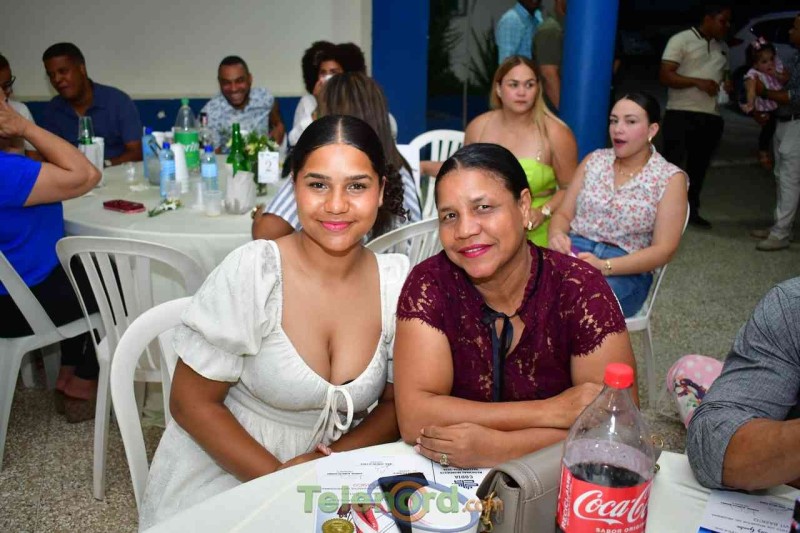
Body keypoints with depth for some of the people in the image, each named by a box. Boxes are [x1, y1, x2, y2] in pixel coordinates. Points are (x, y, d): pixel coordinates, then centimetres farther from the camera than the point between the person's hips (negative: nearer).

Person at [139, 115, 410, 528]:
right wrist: (279, 479, -16)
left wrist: (331, 461, -13)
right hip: (221, 475, -2)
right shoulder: (252, 272, -16)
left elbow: (397, 404, 2)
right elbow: (192, 403, -11)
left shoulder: (397, 280, -8)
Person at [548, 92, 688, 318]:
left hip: (624, 272, -3)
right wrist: (557, 235, -14)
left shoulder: (670, 178, 1)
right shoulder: (594, 160, 13)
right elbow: (563, 214, 12)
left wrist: (604, 266, -20)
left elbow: (663, 250, -6)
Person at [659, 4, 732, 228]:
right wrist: (698, 82, -23)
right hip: (681, 114, -6)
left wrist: (727, 85, 5)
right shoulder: (681, 40, -6)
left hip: (711, 117, 7)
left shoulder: (722, 47, 16)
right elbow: (664, 76, -13)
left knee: (698, 167, 13)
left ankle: (691, 211, 24)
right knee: (671, 164, -6)